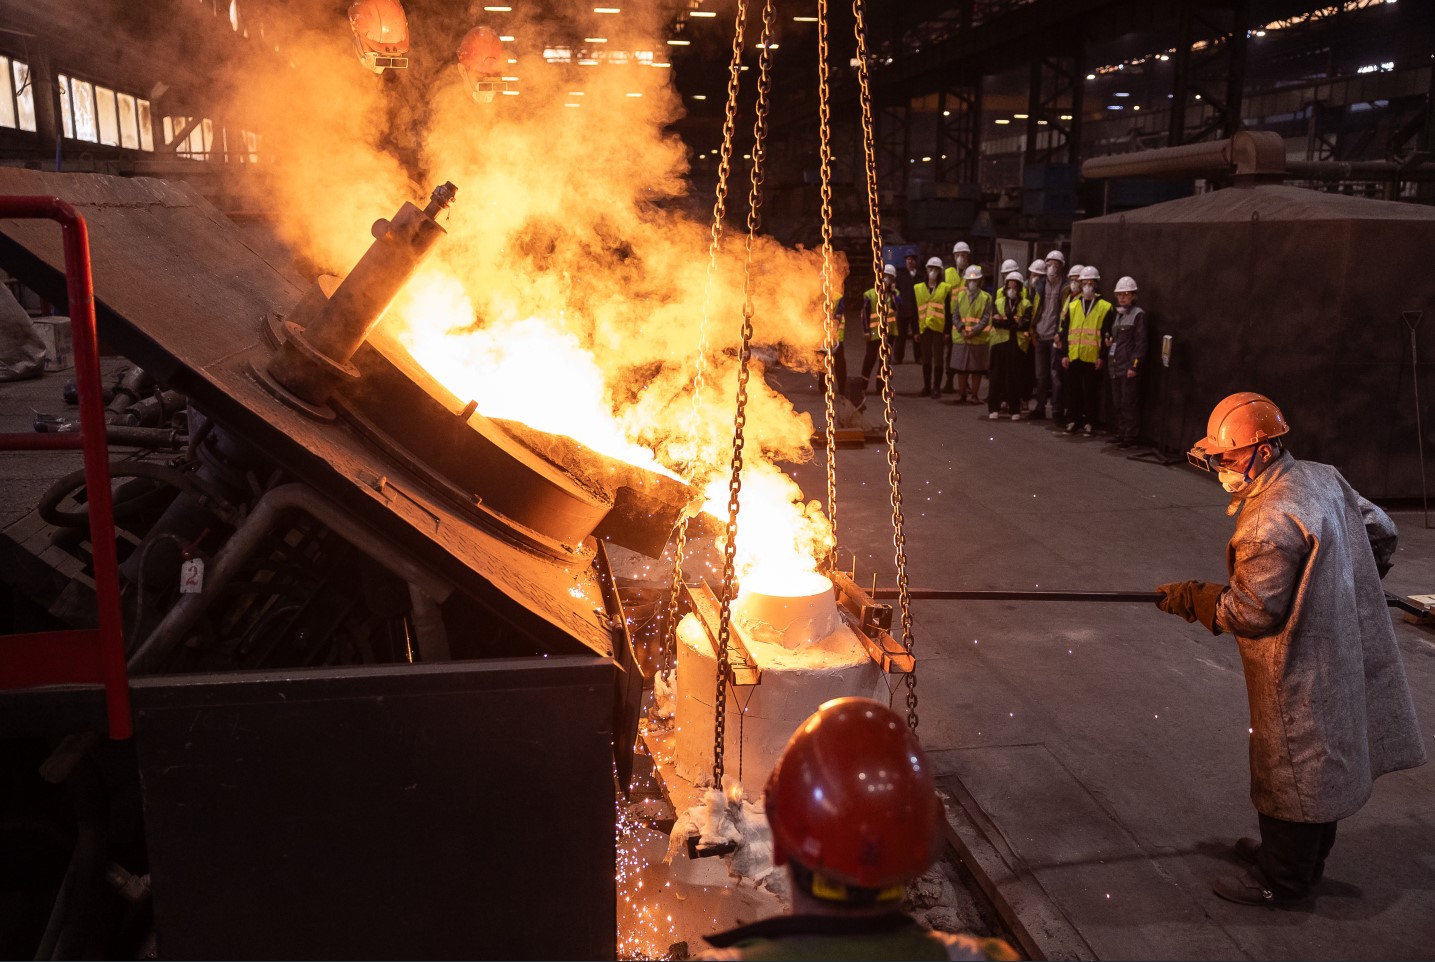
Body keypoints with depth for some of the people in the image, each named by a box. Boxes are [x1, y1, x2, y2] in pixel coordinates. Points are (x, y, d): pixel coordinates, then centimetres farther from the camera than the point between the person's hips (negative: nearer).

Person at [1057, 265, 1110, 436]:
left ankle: (1089, 423, 9)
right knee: (1072, 391, 7)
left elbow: (1107, 334, 0)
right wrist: (1064, 353, 2)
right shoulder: (1072, 305, 10)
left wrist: (1102, 356, -6)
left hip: (1092, 358, -3)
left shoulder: (1105, 307, 2)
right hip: (1073, 356, 3)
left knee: (1090, 392, 2)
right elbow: (1064, 330, 8)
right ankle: (1072, 421, 15)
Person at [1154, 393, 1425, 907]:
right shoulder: (1323, 478, -2)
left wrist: (1193, 598, -9)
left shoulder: (1269, 523, -29)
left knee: (1293, 768, 7)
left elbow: (1252, 612, -23)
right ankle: (1302, 855, 42)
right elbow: (1381, 532, 12)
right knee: (1321, 761, 23)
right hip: (1341, 649, 9)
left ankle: (1283, 879, 25)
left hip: (1299, 669, -9)